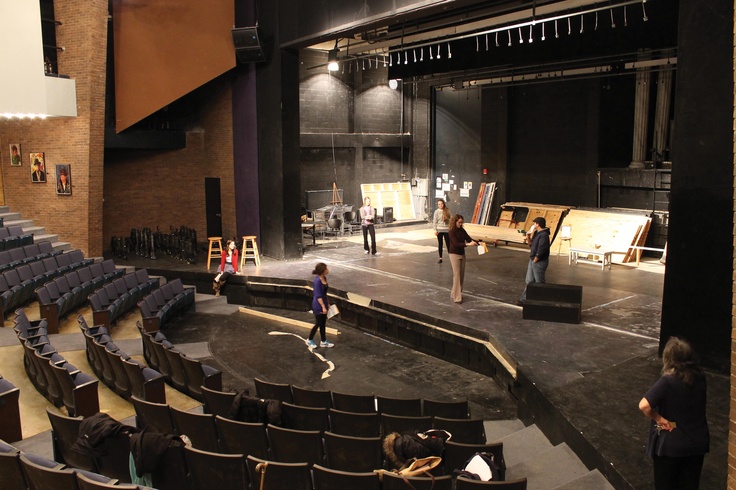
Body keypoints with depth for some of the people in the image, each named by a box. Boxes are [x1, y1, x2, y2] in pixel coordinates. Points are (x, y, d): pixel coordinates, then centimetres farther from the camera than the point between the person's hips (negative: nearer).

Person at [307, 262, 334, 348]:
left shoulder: (324, 278, 3)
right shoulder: (317, 280, -23)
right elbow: (318, 296, -22)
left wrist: (327, 303, 19)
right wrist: (323, 307, -23)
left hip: (324, 303, 8)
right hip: (318, 306, -8)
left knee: (323, 324, 15)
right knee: (318, 324, 4)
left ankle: (323, 342, 26)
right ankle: (310, 341, 22)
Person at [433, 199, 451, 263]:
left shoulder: (447, 211, 1)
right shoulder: (437, 211, -3)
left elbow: (449, 220, 6)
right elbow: (435, 221, -3)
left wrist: (450, 228, 4)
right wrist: (435, 230, -8)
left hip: (446, 230, 1)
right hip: (439, 230, -1)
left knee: (448, 243, 2)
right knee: (440, 244, 6)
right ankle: (440, 258, 13)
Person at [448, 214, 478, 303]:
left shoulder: (462, 231, 6)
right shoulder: (451, 232, -14)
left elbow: (469, 239, 2)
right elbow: (456, 244, -24)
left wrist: (478, 243, -14)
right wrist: (468, 244, -33)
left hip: (462, 254, 7)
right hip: (454, 255, -7)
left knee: (462, 275, 9)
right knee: (457, 275, -9)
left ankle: (454, 293, 21)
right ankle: (457, 297, -7)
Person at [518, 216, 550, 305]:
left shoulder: (544, 235, -20)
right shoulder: (537, 233, 9)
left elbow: (540, 251, -25)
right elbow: (531, 244, 18)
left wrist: (534, 261, -16)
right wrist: (528, 236, 3)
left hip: (539, 262, -10)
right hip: (532, 260, 10)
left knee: (539, 282, 2)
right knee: (529, 281, 13)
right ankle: (524, 299, 19)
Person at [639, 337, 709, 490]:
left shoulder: (667, 382, -25)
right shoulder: (700, 377, -8)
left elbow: (644, 405, -35)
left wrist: (658, 418, -19)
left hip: (670, 445, -5)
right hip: (697, 443, 5)